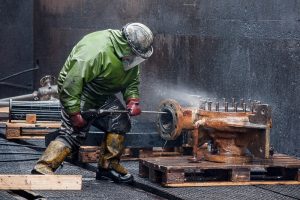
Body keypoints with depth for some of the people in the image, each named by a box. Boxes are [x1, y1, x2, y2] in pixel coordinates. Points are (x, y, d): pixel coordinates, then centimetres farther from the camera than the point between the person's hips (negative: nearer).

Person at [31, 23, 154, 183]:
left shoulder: (129, 57, -3)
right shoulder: (98, 51, -32)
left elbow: (132, 81, 11)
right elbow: (72, 81, -32)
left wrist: (132, 100, -9)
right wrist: (74, 112, -31)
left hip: (101, 96, 8)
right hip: (77, 94, -8)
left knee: (120, 120, -4)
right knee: (73, 132, -18)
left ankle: (108, 165, 6)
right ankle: (43, 167, -23)